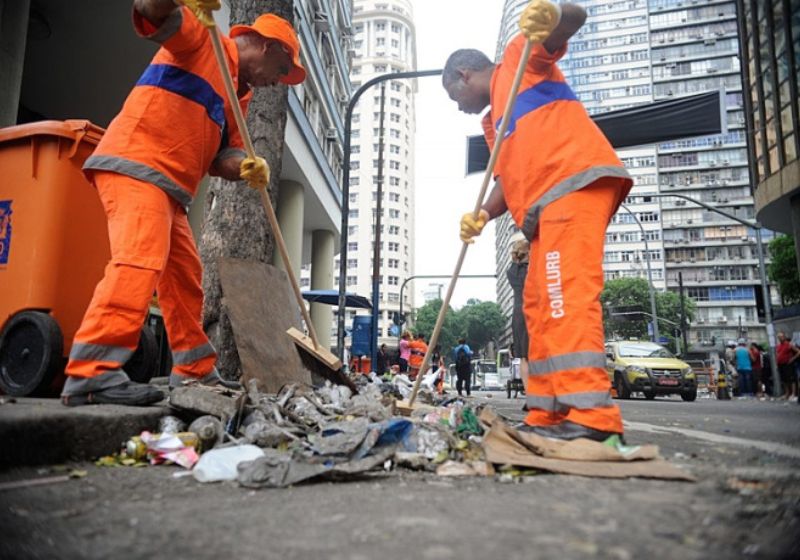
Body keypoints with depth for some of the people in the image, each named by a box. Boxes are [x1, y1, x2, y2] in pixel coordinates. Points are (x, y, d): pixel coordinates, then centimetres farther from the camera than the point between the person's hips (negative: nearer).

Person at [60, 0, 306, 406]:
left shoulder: (238, 95, 24)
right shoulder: (202, 40, 4)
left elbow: (221, 155, 13)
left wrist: (244, 167, -9)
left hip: (166, 186, 9)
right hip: (134, 166, -9)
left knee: (185, 278, 9)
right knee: (139, 262, -24)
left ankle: (195, 372, 18)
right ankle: (90, 373, -25)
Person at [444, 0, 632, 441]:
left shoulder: (519, 56, 14)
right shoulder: (492, 122, 32)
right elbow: (507, 179, 20)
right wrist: (482, 216, 1)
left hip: (576, 179, -9)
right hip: (547, 202, 9)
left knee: (566, 292, -20)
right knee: (539, 304, 5)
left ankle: (589, 415, -23)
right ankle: (547, 416, 8)